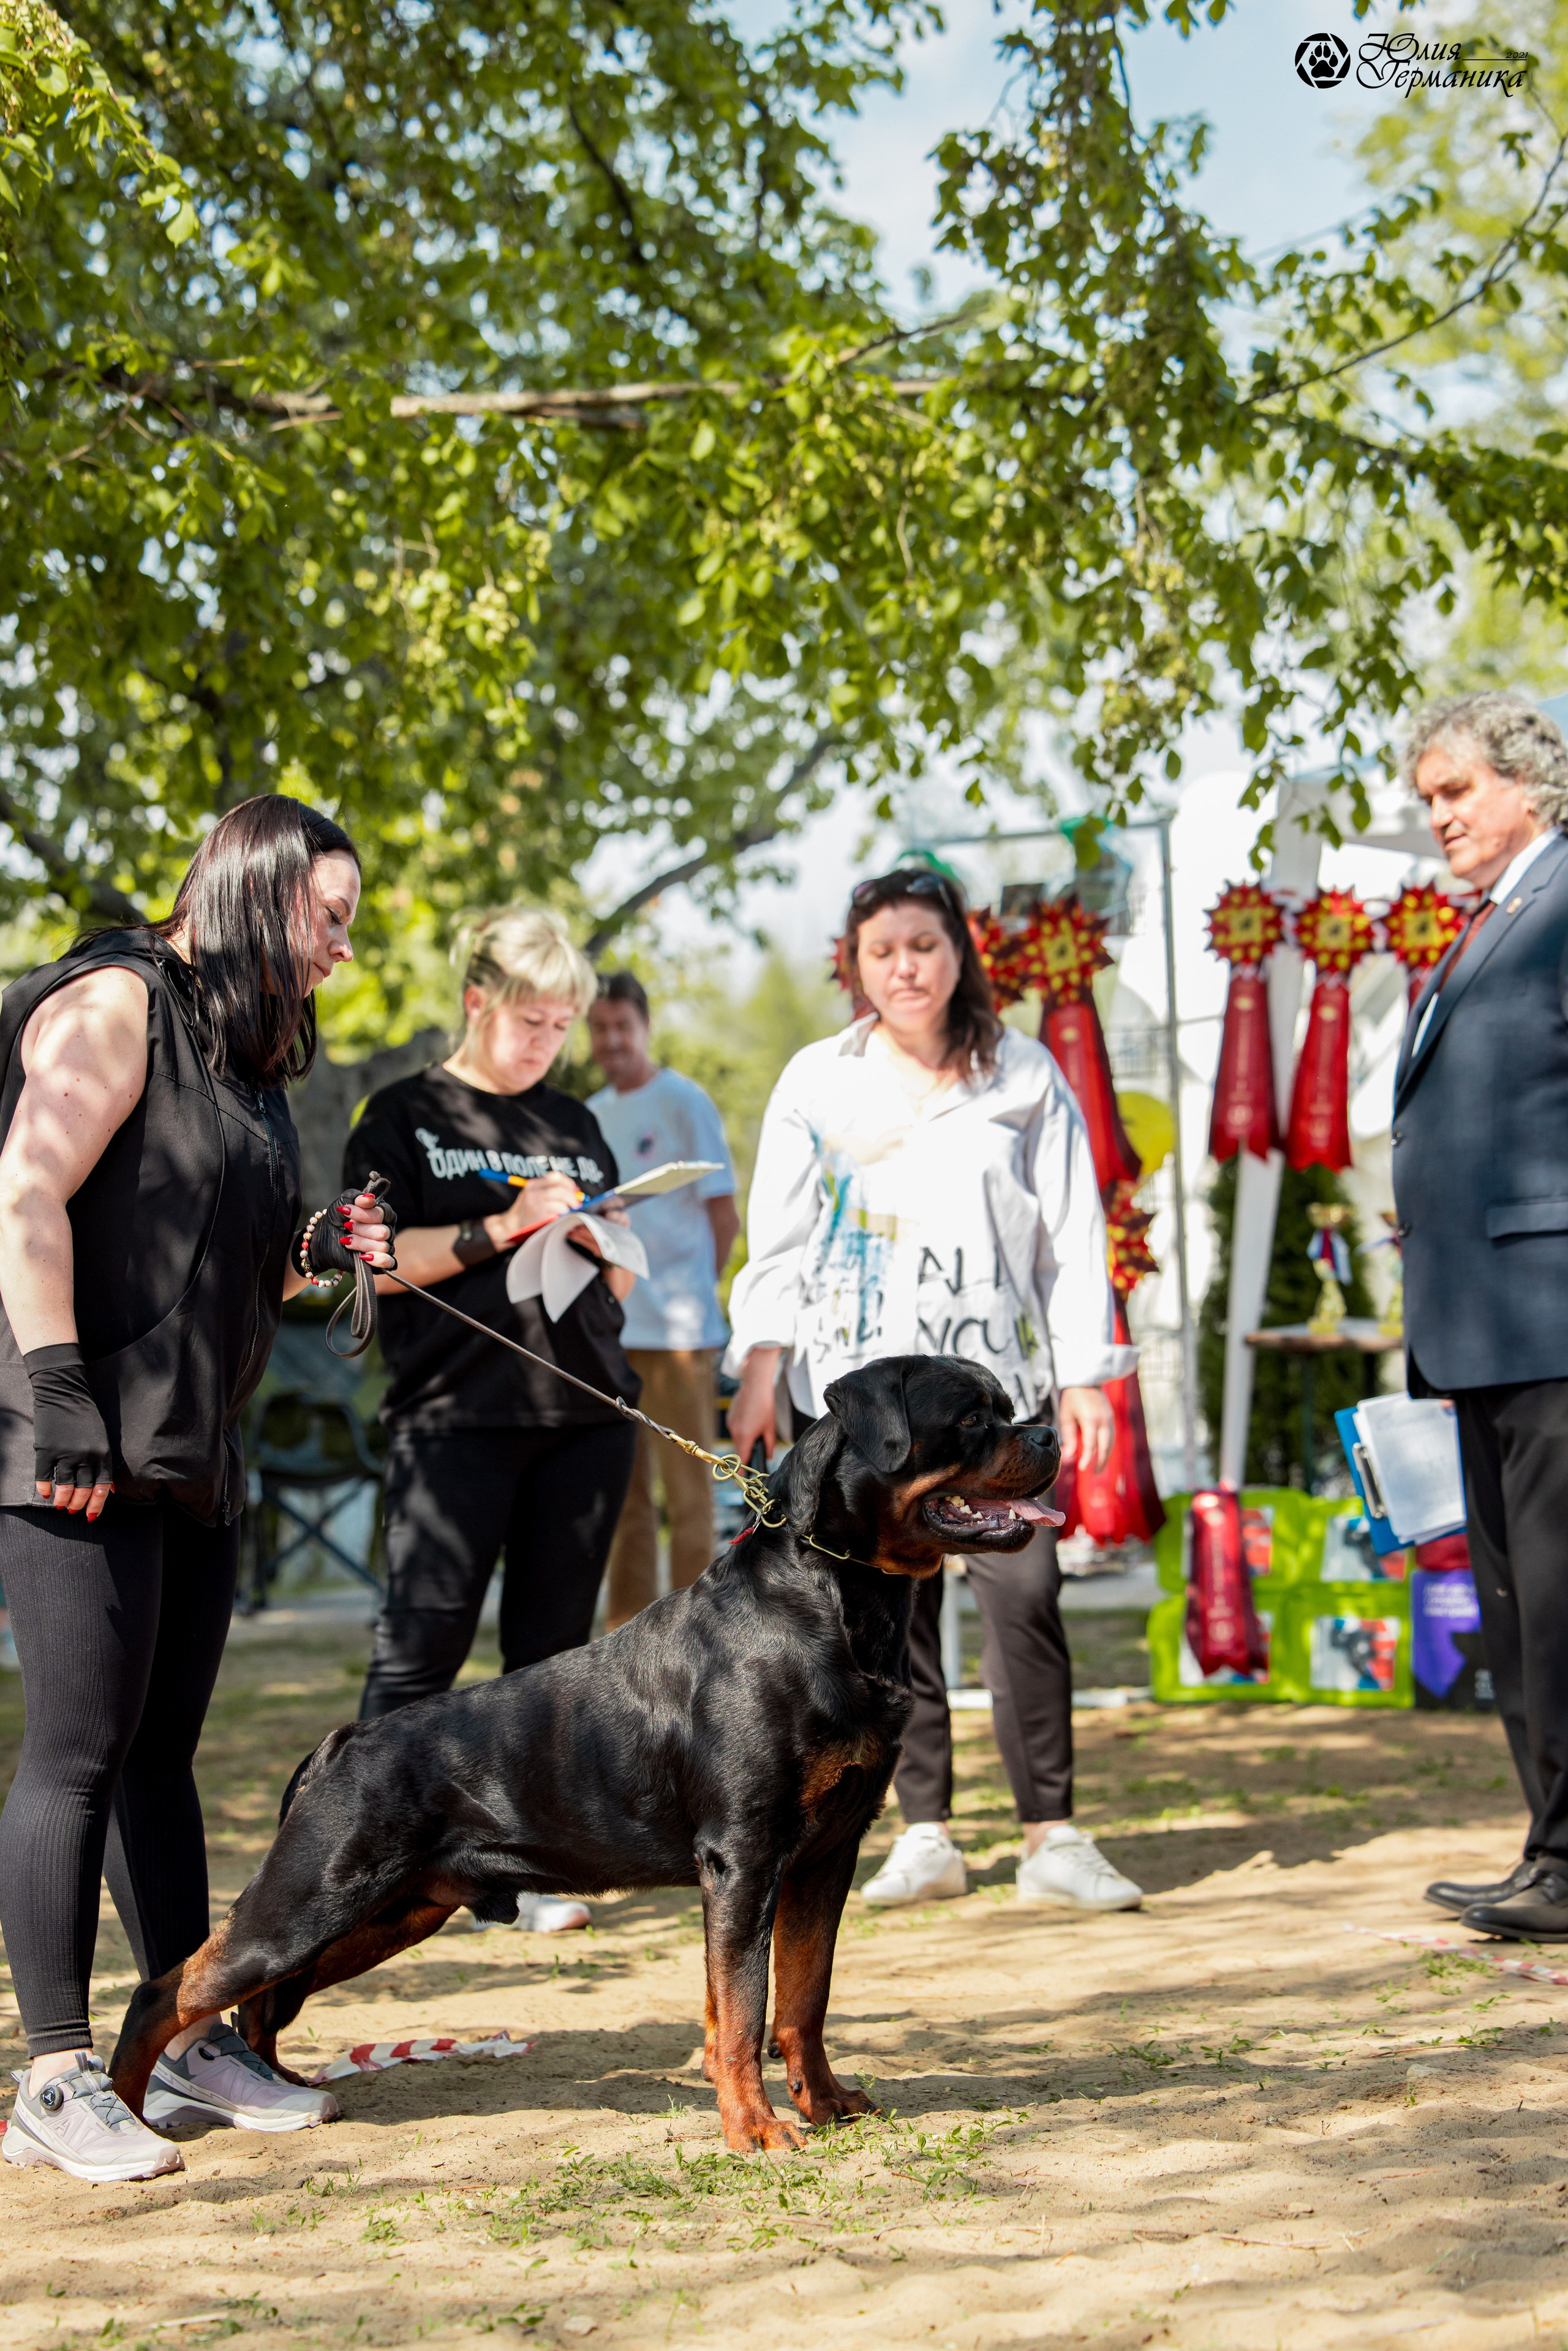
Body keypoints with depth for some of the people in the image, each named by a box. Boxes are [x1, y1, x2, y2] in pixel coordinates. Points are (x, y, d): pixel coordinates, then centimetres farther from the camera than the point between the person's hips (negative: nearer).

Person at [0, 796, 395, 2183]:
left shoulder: (245, 1055, 19)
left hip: (195, 1457, 9)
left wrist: (317, 1252, 7)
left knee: (161, 1751, 13)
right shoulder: (120, 1002, -8)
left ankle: (193, 2040, 19)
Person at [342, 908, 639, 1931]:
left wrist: (607, 1241, -1)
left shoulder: (575, 1122, 20)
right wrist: (500, 1229, -12)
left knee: (555, 1647, 3)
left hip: (585, 1410, 4)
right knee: (423, 1643, -9)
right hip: (457, 1413, -4)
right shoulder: (407, 1116, 7)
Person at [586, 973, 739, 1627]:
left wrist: (687, 1294, -1)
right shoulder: (592, 1115, 14)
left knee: (687, 1491, -4)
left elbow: (724, 1216, -3)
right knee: (622, 1492, 10)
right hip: (606, 1331, 6)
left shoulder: (683, 1102, -4)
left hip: (675, 1330, -6)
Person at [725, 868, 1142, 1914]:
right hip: (859, 1385, 1)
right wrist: (759, 1373, 0)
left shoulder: (1025, 1077, 9)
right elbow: (780, 1239, 10)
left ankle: (1052, 1836, -3)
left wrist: (1085, 1375, 2)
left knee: (1024, 1596, -9)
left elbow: (1074, 1232, 9)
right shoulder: (818, 1084, 10)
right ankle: (925, 1833, 8)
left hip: (997, 1373, -1)